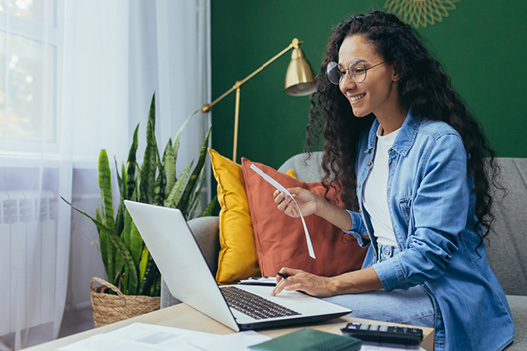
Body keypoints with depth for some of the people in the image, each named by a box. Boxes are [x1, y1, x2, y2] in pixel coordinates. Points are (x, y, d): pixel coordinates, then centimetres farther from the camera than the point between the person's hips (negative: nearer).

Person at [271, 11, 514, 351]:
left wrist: (332, 284, -26)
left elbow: (428, 253, -21)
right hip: (387, 281, 7)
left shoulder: (440, 143, -17)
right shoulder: (367, 139, 9)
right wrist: (319, 206, 3)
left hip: (442, 297, -6)